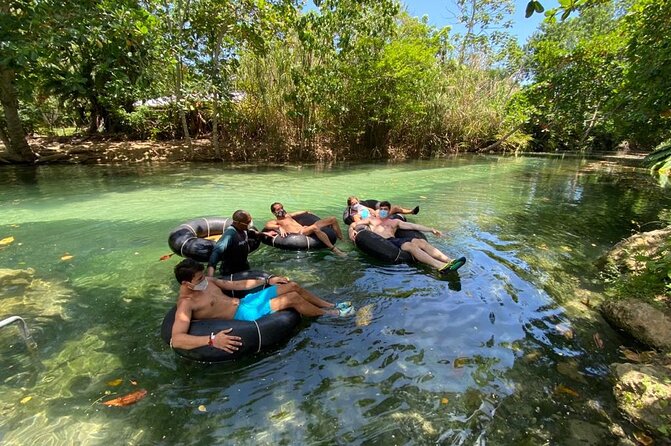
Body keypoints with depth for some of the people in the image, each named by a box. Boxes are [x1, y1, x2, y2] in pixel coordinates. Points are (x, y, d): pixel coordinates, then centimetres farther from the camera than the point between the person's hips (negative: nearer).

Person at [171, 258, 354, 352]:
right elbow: (176, 339, -28)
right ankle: (329, 314, 6)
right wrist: (212, 339, -45)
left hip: (245, 300, 9)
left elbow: (235, 284, 13)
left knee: (293, 286, 0)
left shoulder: (205, 281, 8)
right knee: (293, 299, -17)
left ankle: (331, 305, 15)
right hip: (244, 313, -9)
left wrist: (267, 281, 11)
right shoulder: (186, 304, -15)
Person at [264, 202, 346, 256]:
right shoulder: (275, 222, 7)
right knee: (315, 228, -43)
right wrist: (279, 227, -27)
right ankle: (333, 249, -40)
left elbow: (298, 213, 44)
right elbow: (266, 225, -14)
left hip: (305, 229, 8)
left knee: (333, 219, 0)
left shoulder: (287, 215, 29)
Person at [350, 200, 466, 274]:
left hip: (396, 240, 5)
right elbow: (354, 224, 24)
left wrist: (431, 229, 10)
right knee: (411, 245, -31)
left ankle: (449, 261, -40)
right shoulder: (371, 219, 26)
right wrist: (351, 231, -1)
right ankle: (442, 267, -50)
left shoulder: (395, 221, 30)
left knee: (421, 241, -23)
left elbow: (413, 225, 20)